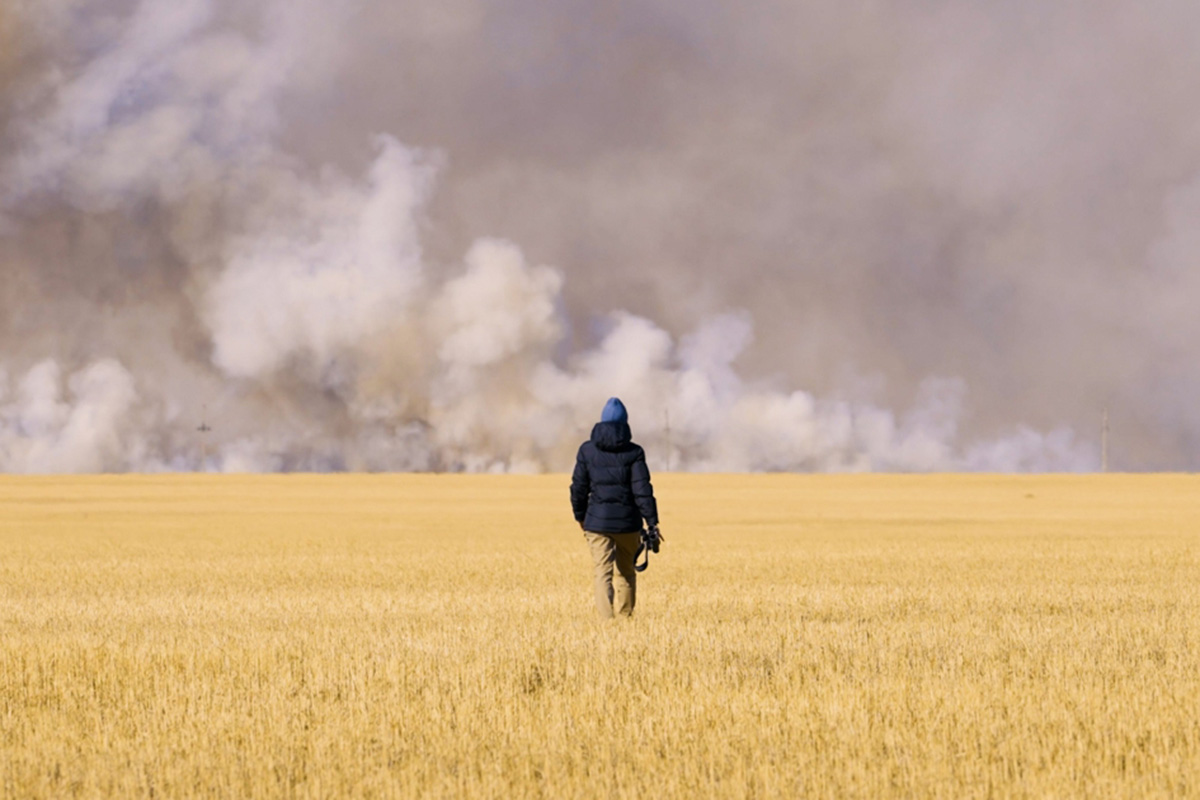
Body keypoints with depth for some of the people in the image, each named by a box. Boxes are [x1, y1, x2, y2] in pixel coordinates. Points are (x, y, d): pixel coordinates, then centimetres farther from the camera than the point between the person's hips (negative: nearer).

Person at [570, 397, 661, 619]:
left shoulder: (587, 450, 0)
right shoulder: (633, 452, -5)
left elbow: (578, 488, 3)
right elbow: (642, 490, -9)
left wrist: (580, 516, 18)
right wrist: (652, 523, -5)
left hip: (597, 520, 0)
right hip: (627, 521, 0)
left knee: (603, 573, -3)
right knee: (626, 572, 17)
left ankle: (606, 618, -18)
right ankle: (625, 616, 22)